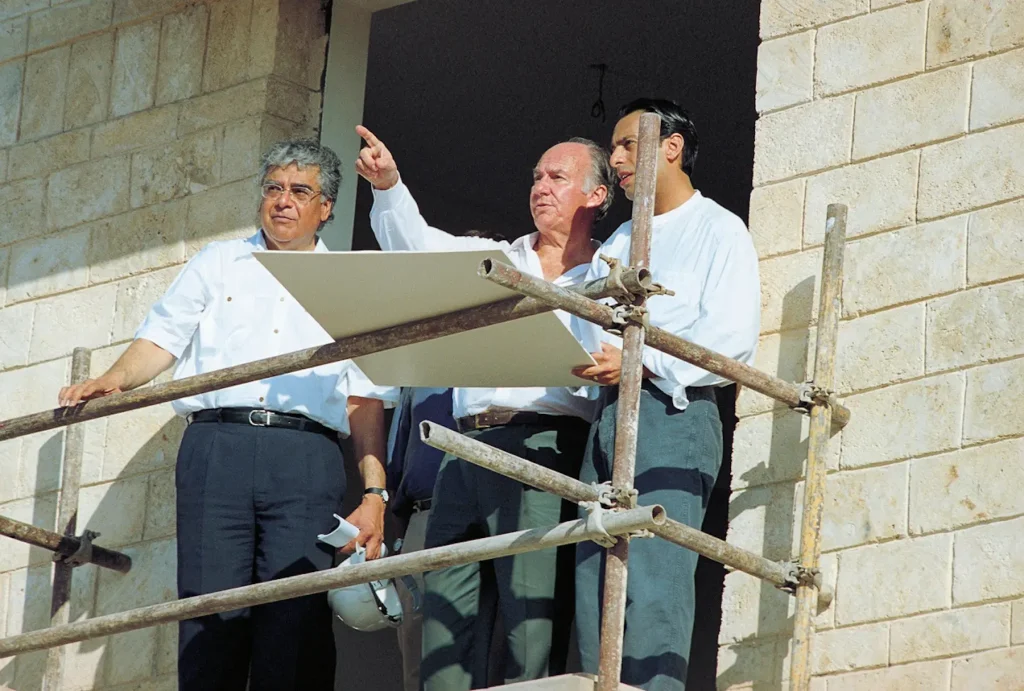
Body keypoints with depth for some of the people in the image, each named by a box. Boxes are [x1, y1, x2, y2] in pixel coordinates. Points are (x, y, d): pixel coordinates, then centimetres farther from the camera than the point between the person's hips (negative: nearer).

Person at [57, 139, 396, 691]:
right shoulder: (218, 263, 23)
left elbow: (366, 399, 12)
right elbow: (161, 340, 16)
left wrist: (374, 493, 2)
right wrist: (114, 380, -5)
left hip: (306, 457, -1)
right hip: (216, 446, 1)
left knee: (296, 623, -11)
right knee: (210, 617, -7)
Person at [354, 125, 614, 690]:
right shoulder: (493, 260, 23)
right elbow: (416, 244, 9)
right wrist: (388, 185, -7)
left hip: (543, 445, -5)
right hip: (467, 443, 5)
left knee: (532, 608, -12)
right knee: (444, 596, -1)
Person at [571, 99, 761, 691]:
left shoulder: (718, 231, 3)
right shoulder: (620, 242, 26)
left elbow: (732, 339, -10)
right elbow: (591, 330, 20)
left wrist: (640, 364, -17)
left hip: (674, 414, -7)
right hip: (609, 415, 7)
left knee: (654, 586, -17)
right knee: (595, 586, -1)